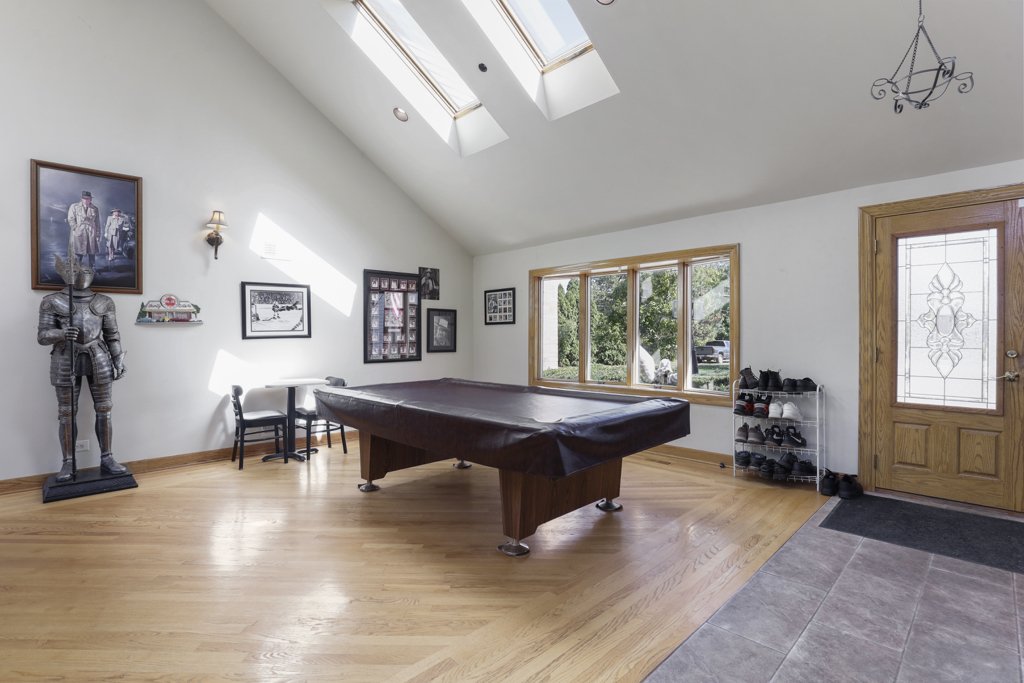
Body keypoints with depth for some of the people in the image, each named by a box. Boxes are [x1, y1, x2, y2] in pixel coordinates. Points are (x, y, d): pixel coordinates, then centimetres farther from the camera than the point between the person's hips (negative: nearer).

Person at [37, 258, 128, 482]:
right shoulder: (52, 301, 3)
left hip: (99, 360, 1)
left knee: (103, 409, 2)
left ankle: (106, 459, 10)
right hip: (66, 362, -1)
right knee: (67, 413, 2)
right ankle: (68, 463, 13)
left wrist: (119, 361, 5)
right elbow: (42, 335, 1)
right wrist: (62, 333, -20)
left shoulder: (103, 302, 8)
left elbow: (112, 335, 10)